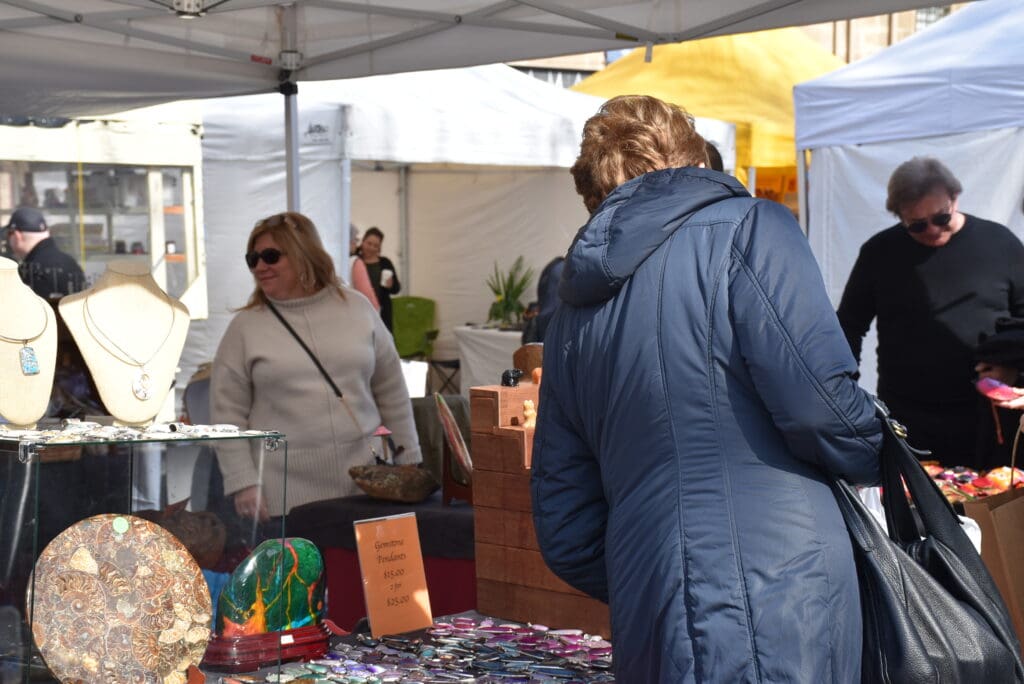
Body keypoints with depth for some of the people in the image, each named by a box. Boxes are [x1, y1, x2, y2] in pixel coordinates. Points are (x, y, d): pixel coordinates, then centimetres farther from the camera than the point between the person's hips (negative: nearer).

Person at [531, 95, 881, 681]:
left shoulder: (573, 317, 16)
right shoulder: (746, 229, -3)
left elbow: (566, 535, 17)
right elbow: (817, 406, -15)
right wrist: (880, 457, 6)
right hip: (776, 621, -6)